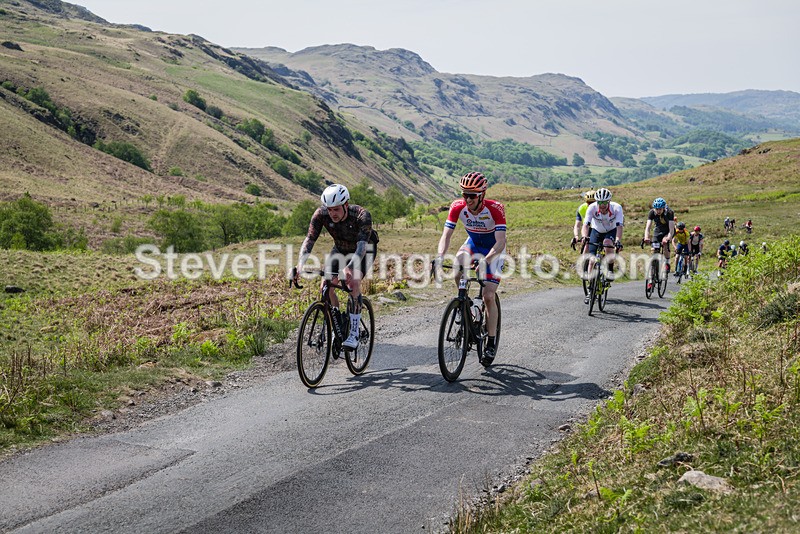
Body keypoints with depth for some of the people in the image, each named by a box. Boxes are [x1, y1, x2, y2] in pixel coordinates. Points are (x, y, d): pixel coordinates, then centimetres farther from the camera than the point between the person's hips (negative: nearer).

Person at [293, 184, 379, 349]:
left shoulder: (362, 216, -36)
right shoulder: (321, 214, -26)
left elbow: (362, 245, -46)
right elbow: (309, 239, -31)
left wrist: (349, 268, -64)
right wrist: (300, 264, -48)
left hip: (364, 250, -4)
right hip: (340, 249, 4)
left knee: (353, 283, -29)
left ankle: (354, 334, -23)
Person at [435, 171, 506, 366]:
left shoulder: (495, 209, -31)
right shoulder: (458, 207, -21)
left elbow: (500, 242, -36)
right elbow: (446, 235, -23)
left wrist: (486, 260, -53)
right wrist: (440, 255, -41)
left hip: (494, 249, -3)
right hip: (473, 244, 3)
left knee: (488, 297, -11)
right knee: (456, 265, -31)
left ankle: (491, 343, 2)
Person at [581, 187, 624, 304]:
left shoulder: (616, 208, -31)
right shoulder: (592, 208, -29)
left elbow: (619, 226, -39)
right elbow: (586, 224, -36)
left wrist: (618, 241, -54)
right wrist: (585, 237, -55)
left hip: (611, 231, -1)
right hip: (596, 231, 1)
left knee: (607, 243, -36)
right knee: (592, 259, -10)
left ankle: (610, 271, -15)